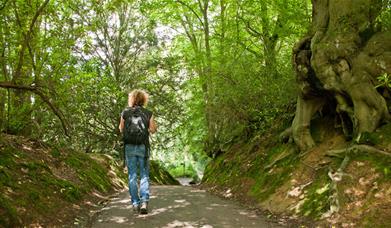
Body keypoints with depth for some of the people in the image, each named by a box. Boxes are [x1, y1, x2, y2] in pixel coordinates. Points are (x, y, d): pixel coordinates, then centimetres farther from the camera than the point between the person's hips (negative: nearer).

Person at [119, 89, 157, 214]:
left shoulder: (125, 112, 0)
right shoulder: (148, 113, -2)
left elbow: (121, 129, 9)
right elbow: (152, 130, 1)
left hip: (129, 147, 1)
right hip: (143, 147, -1)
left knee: (132, 175, 9)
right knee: (144, 175, 5)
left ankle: (135, 203, 12)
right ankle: (144, 202, -8)